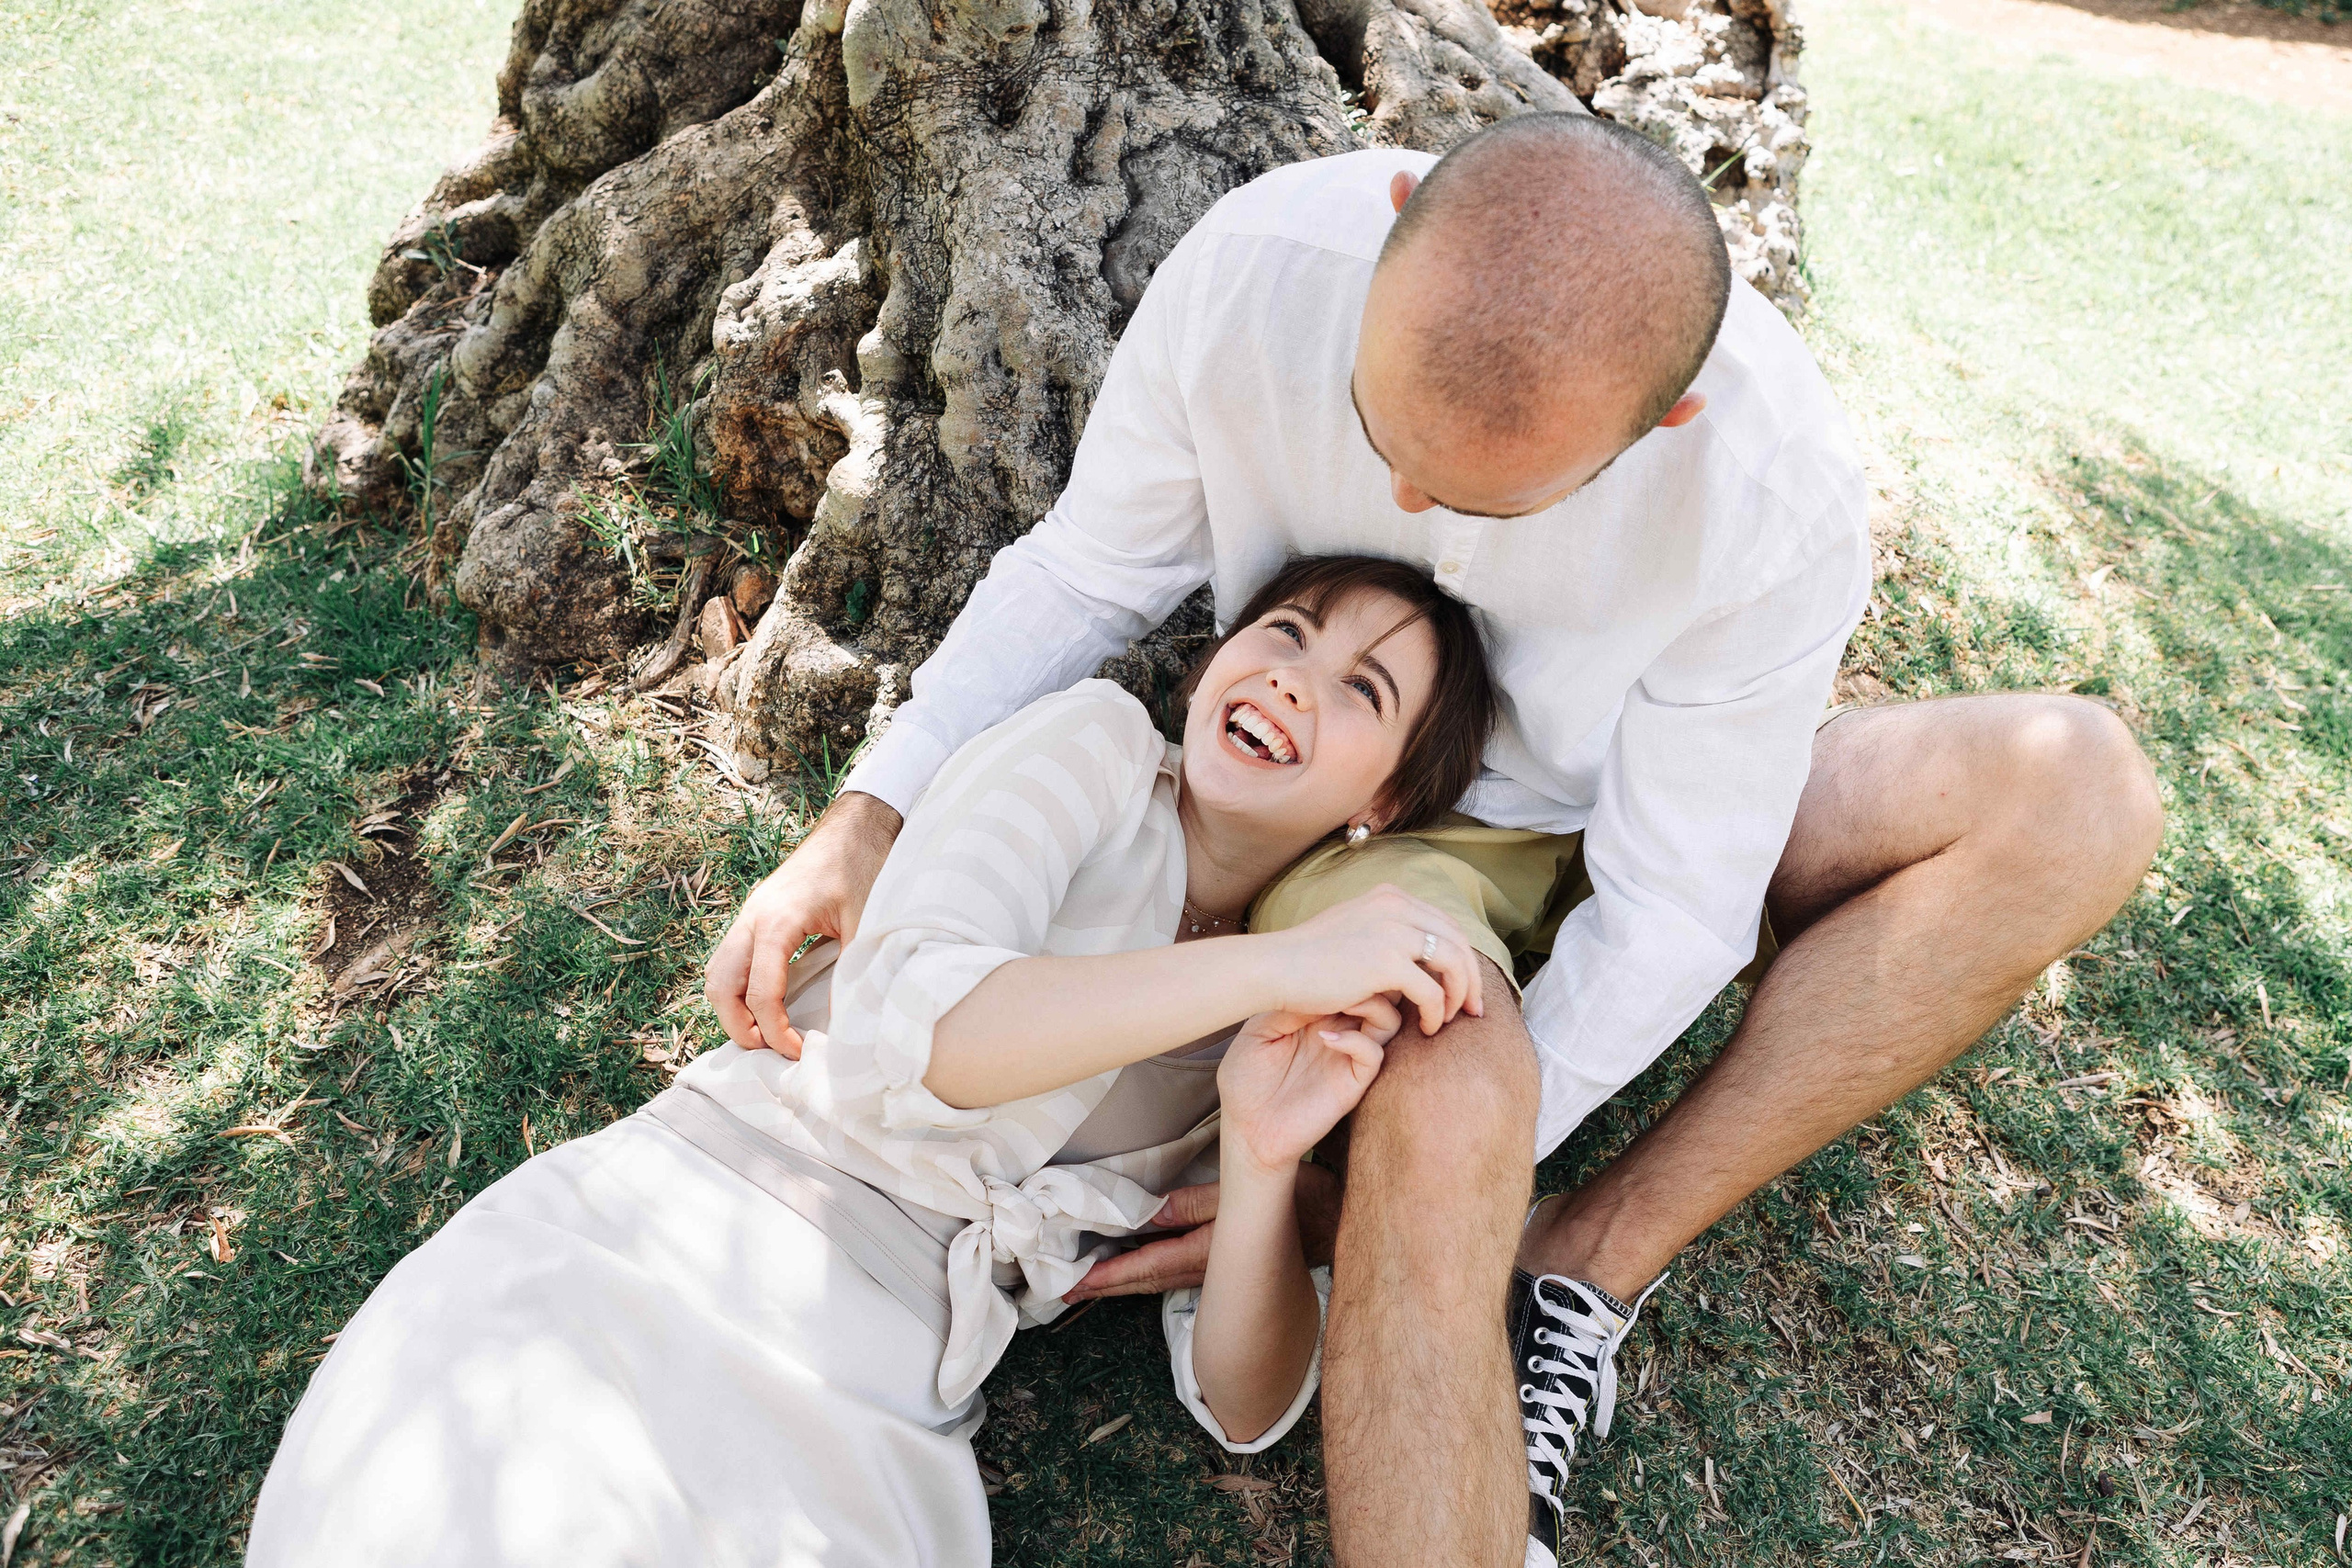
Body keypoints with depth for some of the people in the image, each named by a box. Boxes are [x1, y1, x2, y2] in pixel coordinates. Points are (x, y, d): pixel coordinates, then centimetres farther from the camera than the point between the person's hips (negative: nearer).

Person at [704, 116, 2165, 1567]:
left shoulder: (1782, 498, -29)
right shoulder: (1256, 264, -26)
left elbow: (1666, 918, -22)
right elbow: (1084, 574, -10)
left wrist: (1332, 1194, -25)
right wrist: (866, 823, -22)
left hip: (1616, 821, 2)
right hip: (1344, 818, -2)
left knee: (2085, 790, -19)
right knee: (1445, 1098, -37)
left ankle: (1584, 1267, -19)